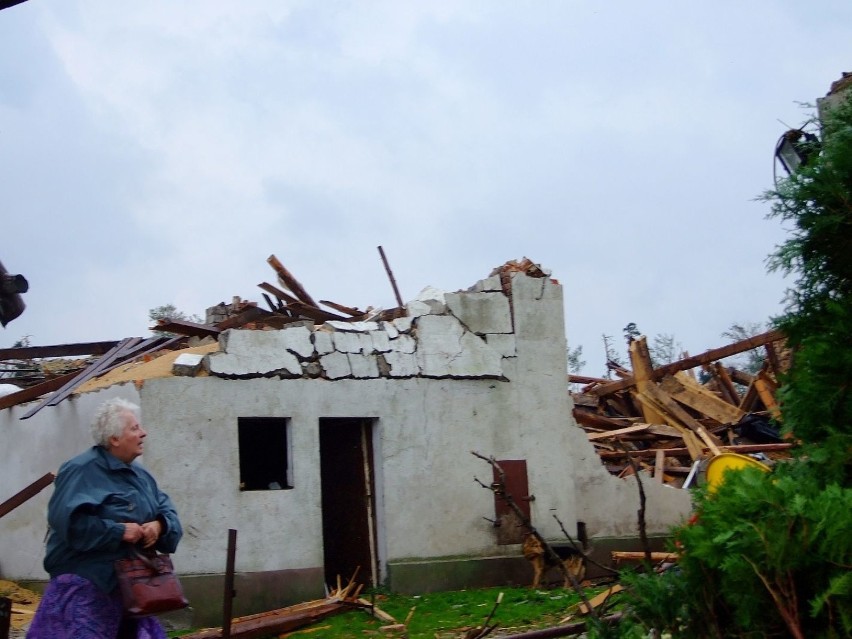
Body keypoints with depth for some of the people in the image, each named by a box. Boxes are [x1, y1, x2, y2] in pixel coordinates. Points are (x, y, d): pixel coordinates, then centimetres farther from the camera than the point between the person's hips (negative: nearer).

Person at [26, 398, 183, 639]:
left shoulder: (141, 476, 14)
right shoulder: (83, 470, -15)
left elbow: (168, 512, 15)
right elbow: (67, 519, -28)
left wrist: (159, 525, -10)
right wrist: (118, 531, -23)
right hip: (84, 588, -9)